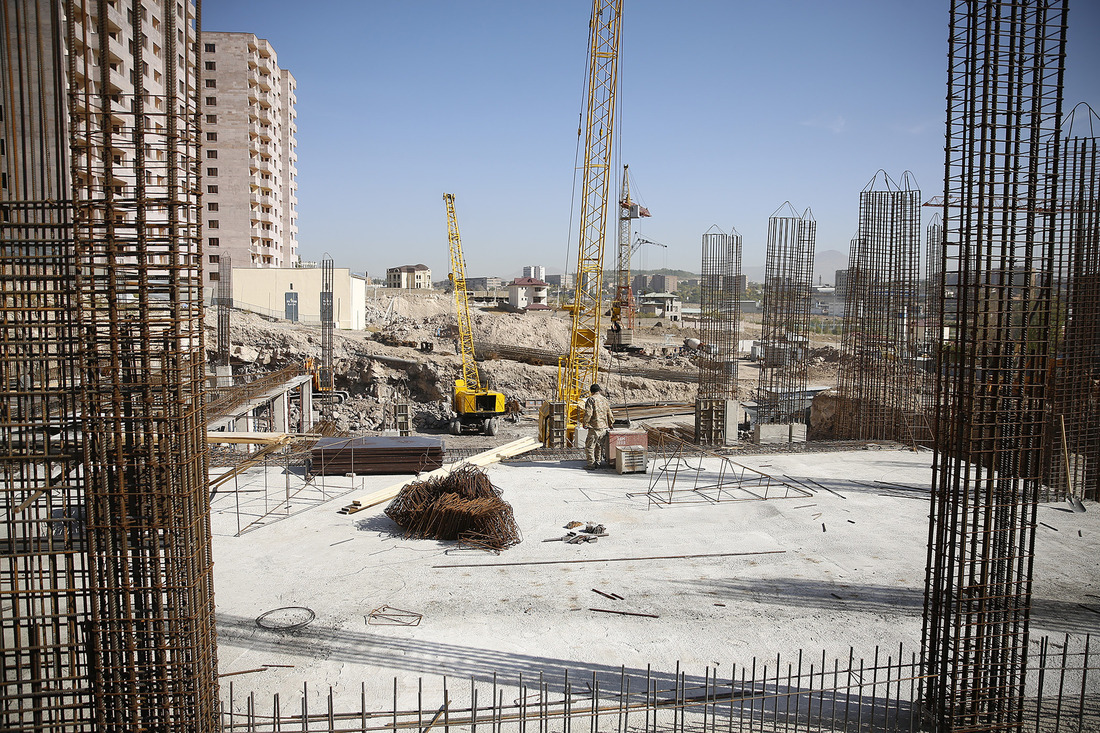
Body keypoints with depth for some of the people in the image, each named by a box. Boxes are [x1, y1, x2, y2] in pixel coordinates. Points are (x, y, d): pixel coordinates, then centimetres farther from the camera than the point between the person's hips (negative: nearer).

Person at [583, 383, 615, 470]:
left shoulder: (591, 399, -8)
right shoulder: (605, 400, 12)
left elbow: (588, 413, -17)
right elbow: (609, 414, 16)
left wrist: (585, 423, -5)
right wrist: (611, 424, 28)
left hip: (595, 428, -7)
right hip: (604, 427, 7)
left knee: (589, 446, -1)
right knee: (599, 445, 17)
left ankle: (591, 464, -2)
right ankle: (598, 462, 20)